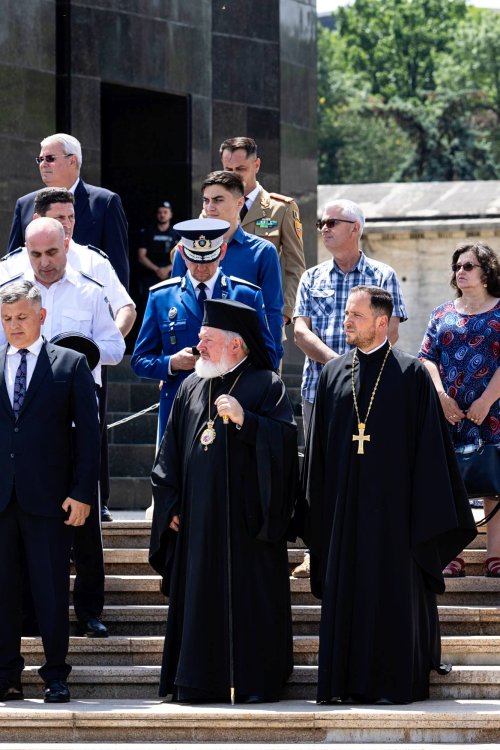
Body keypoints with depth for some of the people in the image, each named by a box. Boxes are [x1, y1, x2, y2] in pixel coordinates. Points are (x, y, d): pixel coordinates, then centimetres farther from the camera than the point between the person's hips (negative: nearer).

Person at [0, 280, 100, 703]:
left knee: (52, 589, 1)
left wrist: (82, 493, -6)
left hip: (48, 495, -2)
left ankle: (56, 676, 9)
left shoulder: (71, 365, 4)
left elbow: (88, 432, 2)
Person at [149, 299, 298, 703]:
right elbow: (170, 453, 16)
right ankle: (200, 680, 9)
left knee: (251, 597, -3)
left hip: (246, 516, -5)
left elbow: (286, 438, -13)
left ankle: (255, 681, 2)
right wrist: (170, 504, 8)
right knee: (200, 596, 4)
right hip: (198, 517, 5)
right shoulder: (191, 388, 14)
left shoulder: (266, 385, -1)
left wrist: (245, 421, -24)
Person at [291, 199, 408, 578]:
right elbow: (301, 331, 3)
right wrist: (332, 360, -13)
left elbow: (389, 332, -3)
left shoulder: (383, 276, 5)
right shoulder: (312, 278, 14)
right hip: (318, 386, 3)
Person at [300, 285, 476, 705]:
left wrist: (427, 511, -9)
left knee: (393, 590, -2)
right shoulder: (334, 374, 10)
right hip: (345, 507, 4)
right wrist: (317, 509, 7)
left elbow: (429, 445, -4)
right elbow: (320, 447, 12)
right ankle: (346, 681, 8)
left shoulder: (412, 374, -2)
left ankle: (393, 681, 2)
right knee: (345, 592, 3)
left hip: (391, 506, -4)